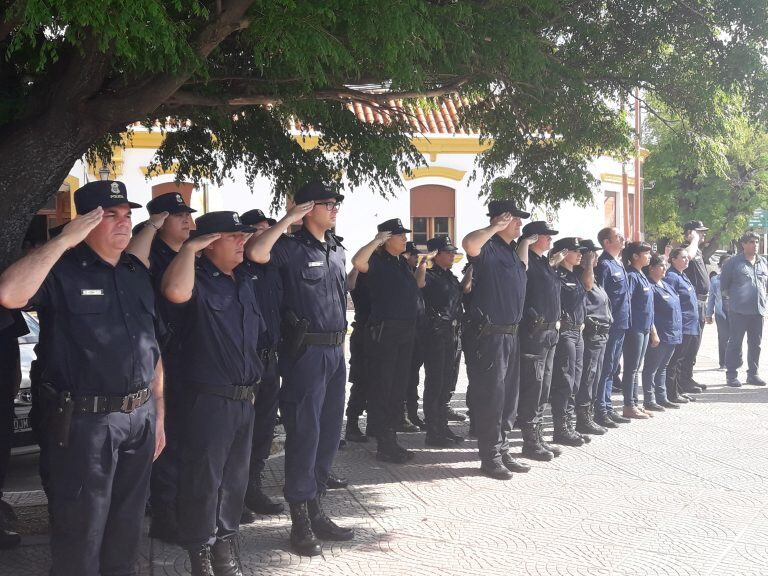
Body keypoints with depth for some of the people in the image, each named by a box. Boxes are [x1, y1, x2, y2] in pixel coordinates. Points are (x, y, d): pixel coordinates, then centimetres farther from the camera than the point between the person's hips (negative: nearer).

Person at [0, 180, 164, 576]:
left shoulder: (139, 272, 10)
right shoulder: (61, 270, -9)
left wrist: (158, 416, 13)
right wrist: (64, 240, -23)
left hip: (140, 418, 6)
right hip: (86, 420, -6)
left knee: (127, 526, 18)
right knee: (81, 530, 6)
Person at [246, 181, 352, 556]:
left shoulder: (338, 250, 15)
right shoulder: (292, 248, -7)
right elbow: (255, 253, -28)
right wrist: (288, 220, -19)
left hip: (334, 351, 8)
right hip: (305, 352, -8)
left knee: (329, 433, 12)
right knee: (304, 433, -4)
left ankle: (315, 510, 24)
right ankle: (300, 522, 6)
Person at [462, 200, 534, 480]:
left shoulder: (510, 249, 15)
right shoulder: (489, 248, -13)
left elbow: (521, 268, 38)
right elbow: (469, 243, -38)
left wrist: (525, 242, 28)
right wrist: (495, 227, -24)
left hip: (510, 334, 10)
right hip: (488, 334, -10)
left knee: (508, 397, 15)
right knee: (490, 397, -3)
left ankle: (502, 451, 26)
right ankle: (490, 457, 5)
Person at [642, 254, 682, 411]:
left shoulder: (665, 285, 16)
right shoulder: (650, 287, -13)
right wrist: (654, 334, -21)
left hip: (672, 335, 9)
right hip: (659, 336, -9)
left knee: (662, 368, 15)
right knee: (651, 368, -2)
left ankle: (661, 398, 22)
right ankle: (649, 400, 2)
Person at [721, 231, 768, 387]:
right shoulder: (733, 262, -4)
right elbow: (723, 285, 2)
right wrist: (731, 297, 0)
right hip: (738, 310, -5)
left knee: (755, 344, 11)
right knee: (735, 343, -2)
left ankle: (753, 374, 20)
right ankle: (731, 375, 4)